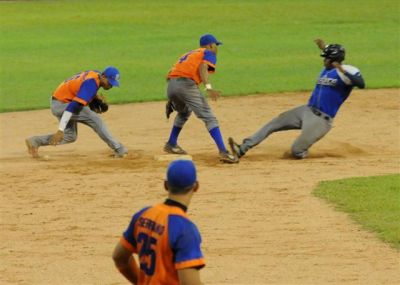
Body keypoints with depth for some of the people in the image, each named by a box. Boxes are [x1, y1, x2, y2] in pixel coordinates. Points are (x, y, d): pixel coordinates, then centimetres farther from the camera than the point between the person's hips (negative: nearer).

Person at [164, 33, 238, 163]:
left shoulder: (189, 54, 35)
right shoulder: (209, 53, 15)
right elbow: (203, 68, -7)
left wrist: (171, 100, 26)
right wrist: (208, 87, -22)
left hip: (170, 85, 7)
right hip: (186, 84, -7)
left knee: (184, 112, 36)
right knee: (208, 117, -11)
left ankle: (171, 144, 38)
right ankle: (223, 152, -25)